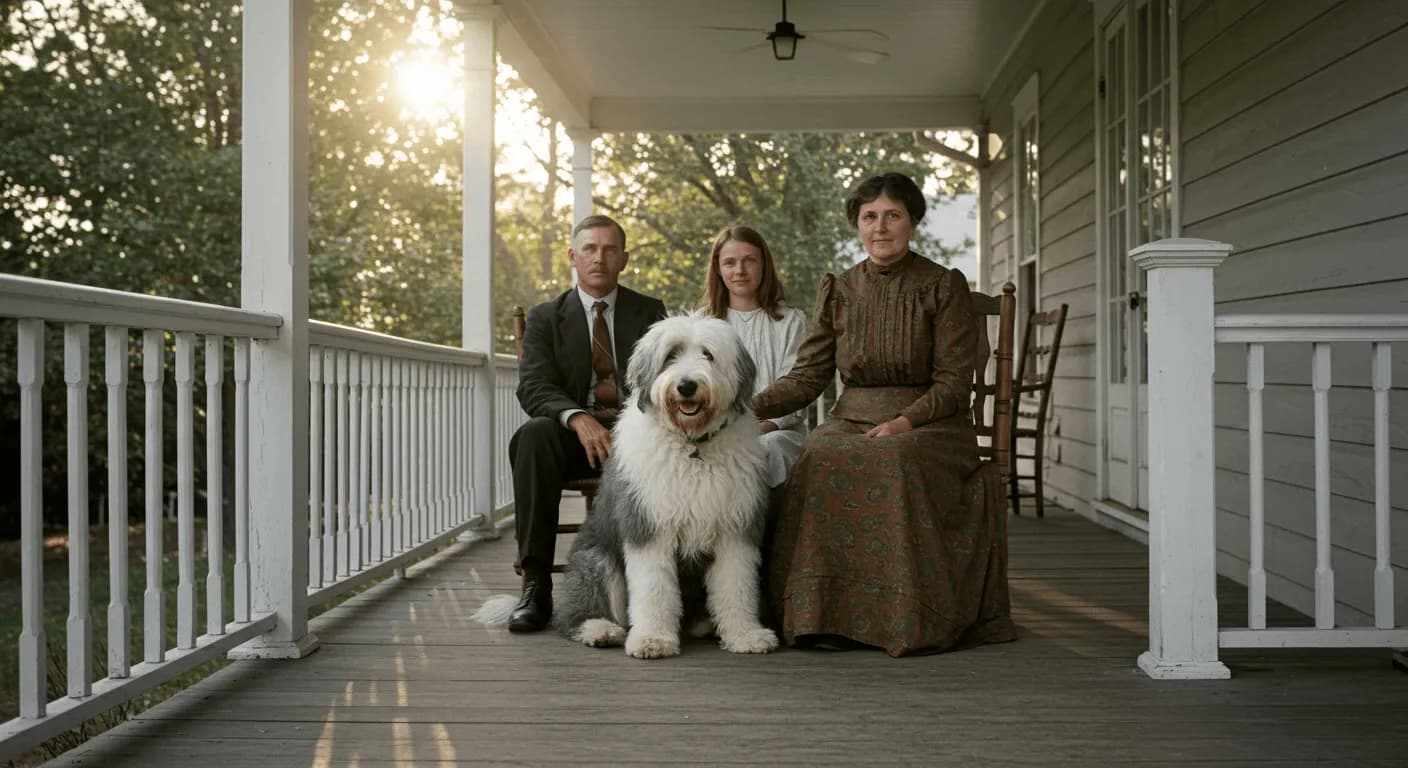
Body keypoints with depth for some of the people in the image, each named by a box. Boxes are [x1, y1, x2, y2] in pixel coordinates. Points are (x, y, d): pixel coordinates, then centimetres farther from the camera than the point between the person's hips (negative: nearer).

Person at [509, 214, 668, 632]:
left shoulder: (650, 312, 14)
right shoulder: (545, 317, 10)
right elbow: (534, 387, -4)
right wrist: (579, 418, -26)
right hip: (574, 433, 0)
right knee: (534, 433, -34)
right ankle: (535, 584, -32)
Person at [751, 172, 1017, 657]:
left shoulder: (944, 286, 1)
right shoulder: (837, 291, 11)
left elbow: (954, 381, -5)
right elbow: (809, 375, 4)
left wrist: (904, 421, -22)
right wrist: (750, 408, -13)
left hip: (930, 423, -3)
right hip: (854, 419, 3)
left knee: (895, 461, -37)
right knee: (819, 459, -32)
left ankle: (911, 620, -29)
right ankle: (826, 614, -28)